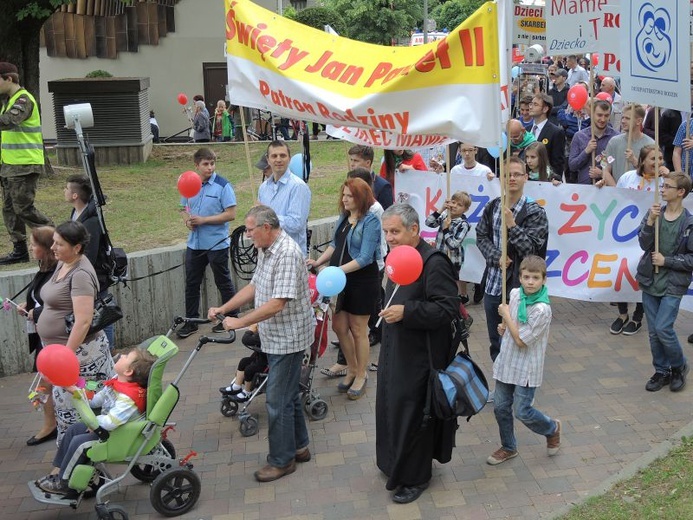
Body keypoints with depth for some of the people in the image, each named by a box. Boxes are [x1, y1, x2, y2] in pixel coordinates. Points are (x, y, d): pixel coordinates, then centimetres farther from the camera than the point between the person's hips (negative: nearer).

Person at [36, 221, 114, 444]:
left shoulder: (80, 274, -21)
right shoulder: (62, 264, 9)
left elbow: (83, 321, -26)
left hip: (79, 351, -10)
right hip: (60, 348, 10)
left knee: (70, 405, -2)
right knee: (62, 400, 16)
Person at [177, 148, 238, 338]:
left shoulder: (222, 185, -12)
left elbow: (231, 214, -16)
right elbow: (184, 209, 17)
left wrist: (203, 220, -20)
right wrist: (187, 220, -6)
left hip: (217, 243, -5)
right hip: (194, 243, 5)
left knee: (223, 283, 8)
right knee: (191, 284, 11)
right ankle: (191, 322, 23)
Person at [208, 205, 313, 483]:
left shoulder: (287, 254, -25)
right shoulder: (265, 250, 8)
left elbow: (277, 304, -29)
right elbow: (254, 287, 16)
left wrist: (239, 322, -22)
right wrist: (223, 309, 8)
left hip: (288, 338, -10)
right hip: (276, 337, 10)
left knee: (278, 400, -1)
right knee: (289, 394, 20)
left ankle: (282, 460, 13)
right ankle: (299, 447, 34)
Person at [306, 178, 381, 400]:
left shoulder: (370, 221, -15)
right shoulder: (343, 218, 7)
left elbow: (365, 258, -20)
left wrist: (339, 270, -27)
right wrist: (318, 262, 0)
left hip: (362, 283, -7)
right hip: (341, 281, 7)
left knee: (358, 330, 6)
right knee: (339, 327, 12)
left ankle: (361, 375, 24)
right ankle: (352, 369, 32)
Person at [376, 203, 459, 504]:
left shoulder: (434, 263, -22)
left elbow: (449, 308, -27)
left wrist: (406, 312, -32)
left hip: (419, 358, -9)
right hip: (395, 353, 9)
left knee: (413, 416, 4)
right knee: (393, 409, 19)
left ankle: (415, 477, 23)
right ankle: (397, 465, 38)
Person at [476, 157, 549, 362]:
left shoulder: (535, 212, -8)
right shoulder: (493, 206, 6)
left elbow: (530, 249, -13)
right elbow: (481, 237, 7)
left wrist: (512, 225, -23)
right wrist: (497, 257, -10)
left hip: (517, 286, -5)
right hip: (492, 285, 5)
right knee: (495, 343, 16)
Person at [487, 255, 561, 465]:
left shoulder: (542, 309, -23)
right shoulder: (515, 294, -2)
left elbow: (521, 340, -22)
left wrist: (506, 315, -16)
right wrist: (504, 327, 0)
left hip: (526, 368, -6)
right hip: (507, 362, 6)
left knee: (523, 412, 0)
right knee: (500, 407, 12)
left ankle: (552, 428, 30)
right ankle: (508, 447, 31)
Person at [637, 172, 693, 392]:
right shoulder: (654, 213, 0)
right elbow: (644, 244, -9)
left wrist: (666, 261, -13)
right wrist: (650, 222, -22)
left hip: (673, 285, -4)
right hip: (650, 281, 4)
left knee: (663, 329, -9)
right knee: (653, 331, 10)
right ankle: (662, 371, 26)